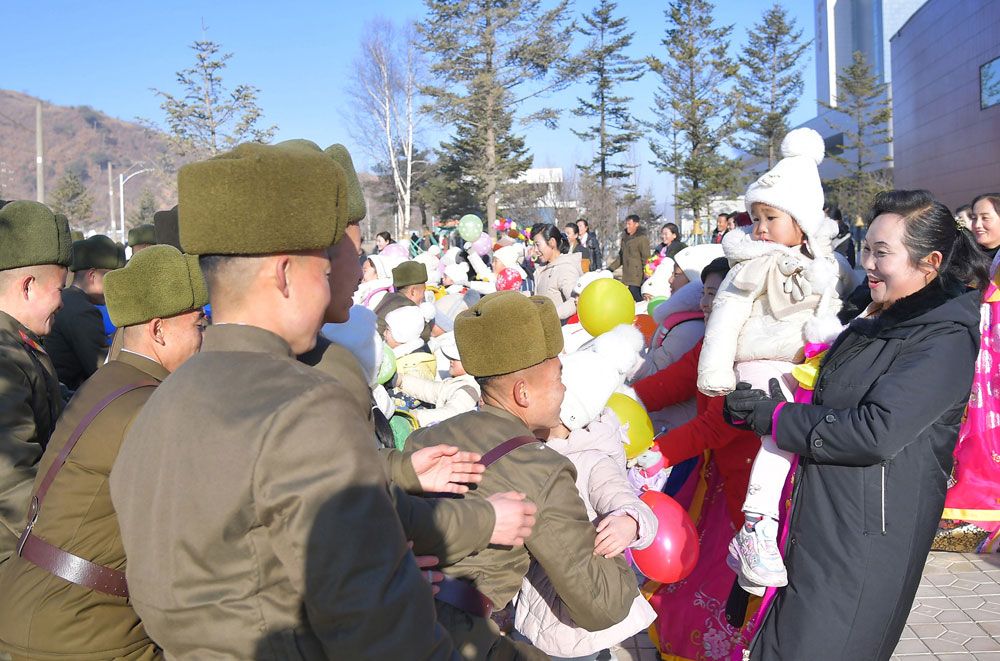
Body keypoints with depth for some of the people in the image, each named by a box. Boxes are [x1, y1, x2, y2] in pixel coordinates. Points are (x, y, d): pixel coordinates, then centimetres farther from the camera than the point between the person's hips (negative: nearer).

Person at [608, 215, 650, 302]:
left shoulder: (642, 238, -7)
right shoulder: (625, 238, 18)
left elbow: (646, 258, -10)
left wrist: (646, 275, -13)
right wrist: (611, 268, 20)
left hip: (636, 276, -7)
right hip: (626, 277, 7)